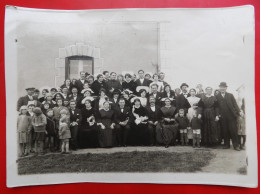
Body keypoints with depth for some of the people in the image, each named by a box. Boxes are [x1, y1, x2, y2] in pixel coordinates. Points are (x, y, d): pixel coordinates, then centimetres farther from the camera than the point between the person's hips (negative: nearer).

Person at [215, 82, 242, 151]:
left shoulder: (230, 95, 9)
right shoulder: (217, 97, 6)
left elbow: (235, 104, 4)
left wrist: (239, 111, -10)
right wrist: (217, 115, -6)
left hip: (232, 116, 0)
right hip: (223, 117, 0)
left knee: (233, 131, 0)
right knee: (225, 131, 4)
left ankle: (236, 145, 8)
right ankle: (227, 145, 15)